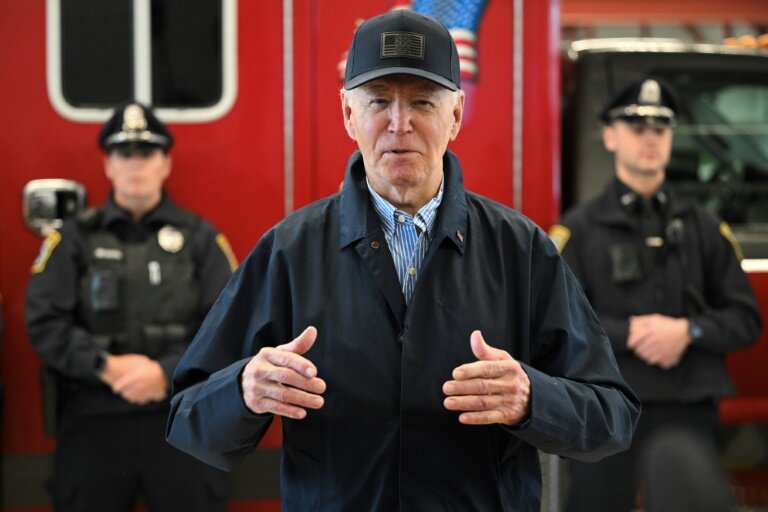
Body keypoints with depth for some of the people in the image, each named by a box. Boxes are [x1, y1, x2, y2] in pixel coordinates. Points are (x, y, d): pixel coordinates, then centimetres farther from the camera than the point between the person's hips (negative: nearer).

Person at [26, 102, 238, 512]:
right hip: (93, 419, 0)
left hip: (182, 417, 0)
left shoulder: (200, 237, 7)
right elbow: (44, 321, -1)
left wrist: (168, 372, -12)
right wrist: (105, 366, -12)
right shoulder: (75, 237, 7)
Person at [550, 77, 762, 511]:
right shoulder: (579, 229, 2)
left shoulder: (704, 227, 11)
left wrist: (688, 331, -10)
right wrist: (629, 333, -16)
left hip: (690, 411, 3)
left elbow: (745, 319, 8)